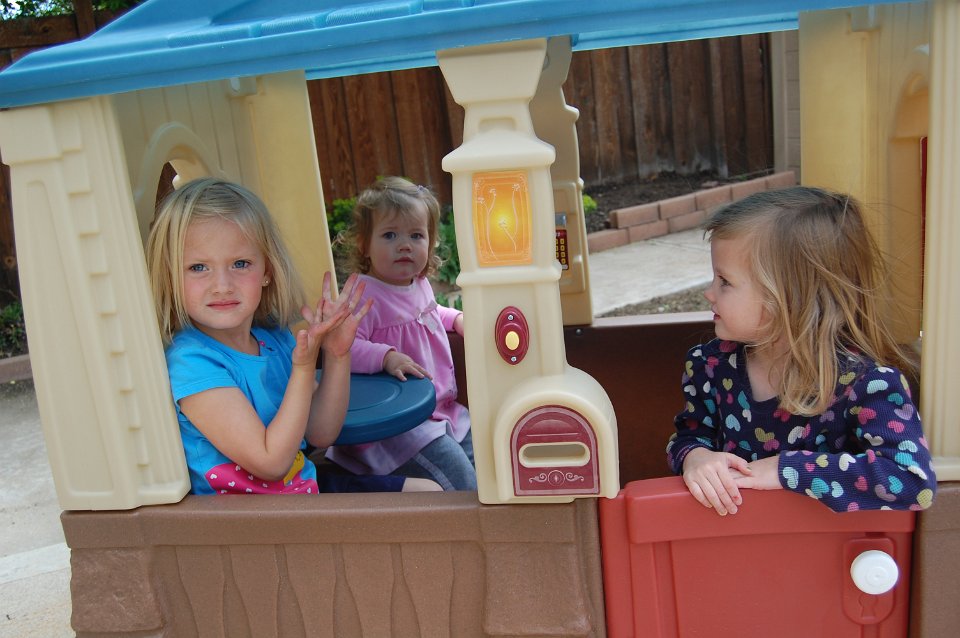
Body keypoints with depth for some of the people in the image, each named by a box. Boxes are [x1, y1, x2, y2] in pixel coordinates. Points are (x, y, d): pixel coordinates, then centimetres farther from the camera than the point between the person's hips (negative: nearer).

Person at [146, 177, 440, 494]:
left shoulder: (277, 339, -1)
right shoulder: (189, 361, -21)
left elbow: (321, 434, 3)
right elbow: (270, 463, -21)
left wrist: (336, 355, -9)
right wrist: (304, 366, -25)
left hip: (306, 486, 7)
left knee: (429, 491, 6)